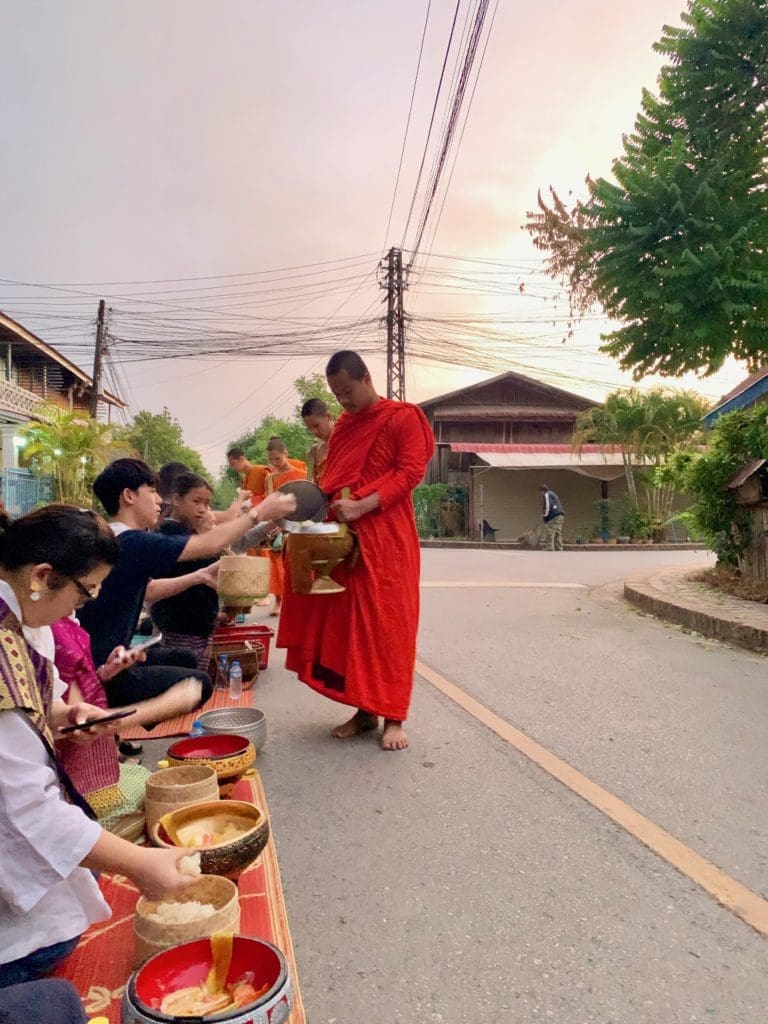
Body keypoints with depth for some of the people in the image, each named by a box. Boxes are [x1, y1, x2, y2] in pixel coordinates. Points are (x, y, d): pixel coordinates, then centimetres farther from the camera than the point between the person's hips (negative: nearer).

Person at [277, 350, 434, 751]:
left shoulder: (403, 418, -2)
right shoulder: (343, 426, 18)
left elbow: (410, 472, -12)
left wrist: (362, 506, -21)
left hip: (387, 537, -6)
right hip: (345, 536, 6)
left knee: (388, 624, -3)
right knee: (349, 623, 5)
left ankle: (392, 717, 6)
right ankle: (365, 711, 16)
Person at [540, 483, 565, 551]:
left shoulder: (546, 495, -2)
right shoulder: (553, 494, 28)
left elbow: (548, 506, -16)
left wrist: (544, 514, -4)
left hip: (552, 517, -10)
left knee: (549, 537, -13)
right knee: (558, 537, 10)